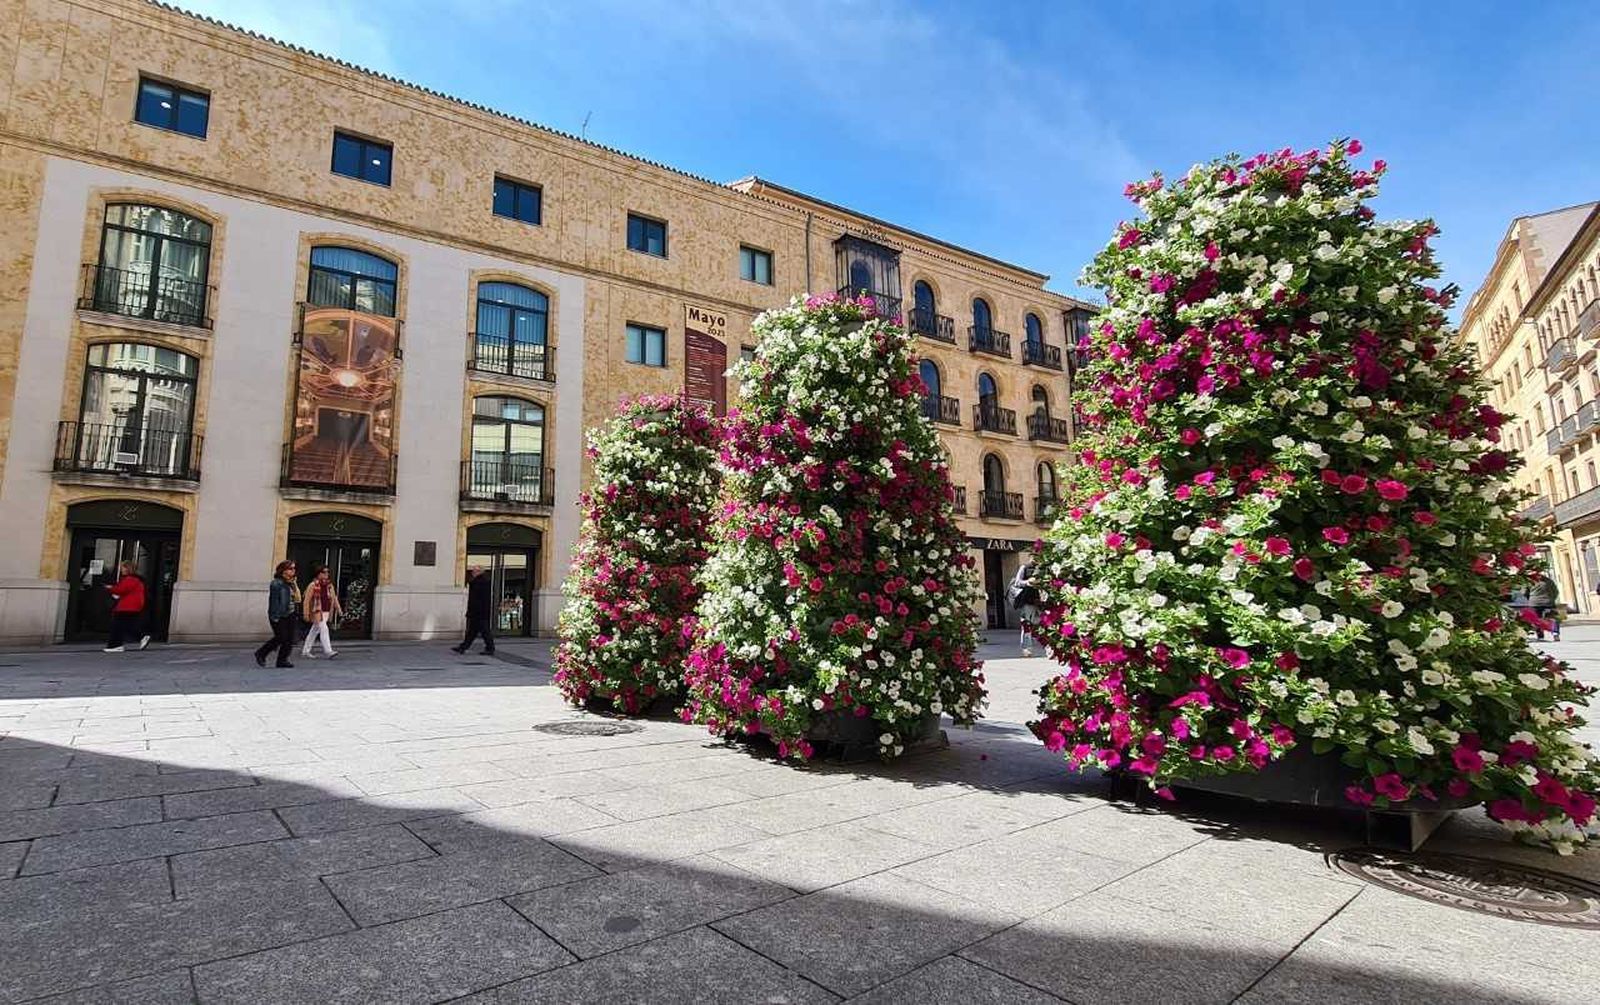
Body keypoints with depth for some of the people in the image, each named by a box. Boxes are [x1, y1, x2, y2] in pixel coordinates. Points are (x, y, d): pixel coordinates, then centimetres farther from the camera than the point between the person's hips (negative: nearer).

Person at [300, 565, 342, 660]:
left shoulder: (329, 585, 9)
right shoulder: (313, 585, -11)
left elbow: (334, 597, 14)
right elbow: (307, 600, -10)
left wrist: (338, 609, 8)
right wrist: (306, 613, -12)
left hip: (326, 612, 7)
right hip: (317, 612, -7)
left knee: (314, 631, 15)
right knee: (323, 629, -13)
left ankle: (305, 651, 26)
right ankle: (328, 651, -14)